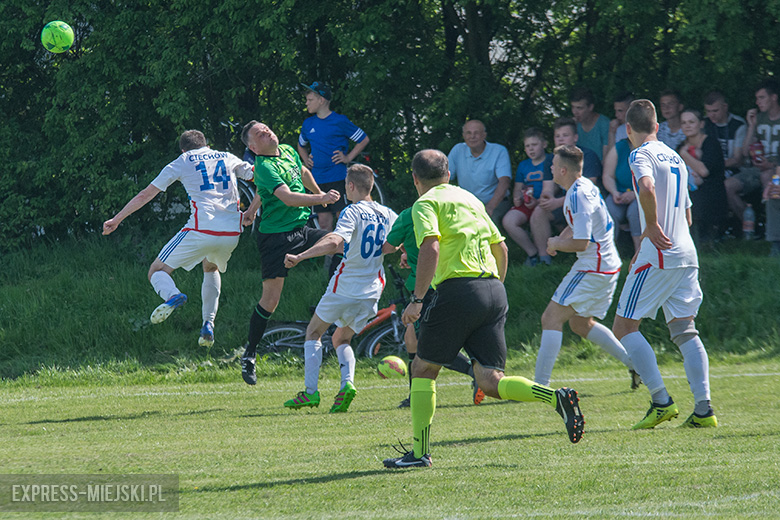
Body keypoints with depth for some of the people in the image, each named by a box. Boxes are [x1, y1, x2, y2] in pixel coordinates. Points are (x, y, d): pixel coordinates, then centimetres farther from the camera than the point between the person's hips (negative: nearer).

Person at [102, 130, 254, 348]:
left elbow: (146, 194, 14)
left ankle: (172, 296, -30)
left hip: (201, 230, -4)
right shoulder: (228, 158, 21)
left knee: (157, 272, 5)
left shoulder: (182, 162, 13)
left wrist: (116, 220, 20)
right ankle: (208, 324, 19)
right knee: (210, 267, 35)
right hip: (232, 232, 4)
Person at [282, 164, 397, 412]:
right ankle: (347, 384, -5)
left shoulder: (352, 213, -14)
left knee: (314, 332, 12)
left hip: (345, 287, -6)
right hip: (372, 291, 6)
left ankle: (311, 391, 1)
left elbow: (334, 242, -31)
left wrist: (299, 257, -31)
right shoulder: (387, 214, 5)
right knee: (341, 339, 21)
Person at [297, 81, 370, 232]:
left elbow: (363, 140, 1)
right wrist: (306, 160, 15)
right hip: (318, 179, 5)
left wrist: (348, 158, -5)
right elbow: (301, 145, 32)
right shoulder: (308, 123, 12)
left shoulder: (339, 121, -5)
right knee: (324, 222, 5)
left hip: (338, 178, -5)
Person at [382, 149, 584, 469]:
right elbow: (500, 247, 26)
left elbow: (431, 249, -15)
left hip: (458, 290, -6)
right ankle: (557, 398, -20)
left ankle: (420, 453, 7)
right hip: (494, 292, 6)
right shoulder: (470, 199, 24)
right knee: (491, 382, 2)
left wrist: (416, 299, -16)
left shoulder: (426, 204, 1)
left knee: (423, 369, 8)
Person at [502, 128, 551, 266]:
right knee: (508, 222, -23)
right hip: (526, 204, 6)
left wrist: (538, 201, -19)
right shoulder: (523, 165, 21)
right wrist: (517, 198, 0)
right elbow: (517, 188, 26)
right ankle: (532, 253, -11)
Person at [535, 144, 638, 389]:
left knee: (551, 318, -11)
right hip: (607, 265, 10)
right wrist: (560, 239, 13)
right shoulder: (586, 186, 11)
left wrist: (556, 244, -6)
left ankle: (540, 385, -16)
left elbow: (581, 243, -24)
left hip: (593, 268, -10)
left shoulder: (577, 196, -21)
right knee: (581, 323, 21)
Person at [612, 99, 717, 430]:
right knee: (685, 330, 7)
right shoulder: (675, 158, 19)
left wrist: (652, 226, -16)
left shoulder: (641, 155, -6)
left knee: (625, 327, 0)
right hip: (687, 254, 8)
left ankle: (661, 401, -10)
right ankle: (703, 409, -4)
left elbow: (647, 188, -29)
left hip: (659, 255, -8)